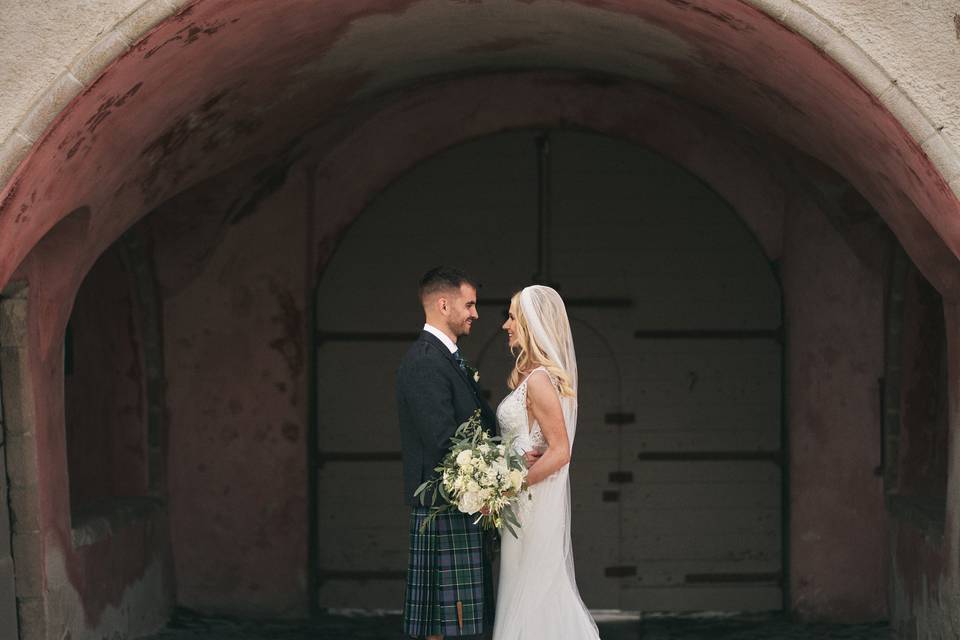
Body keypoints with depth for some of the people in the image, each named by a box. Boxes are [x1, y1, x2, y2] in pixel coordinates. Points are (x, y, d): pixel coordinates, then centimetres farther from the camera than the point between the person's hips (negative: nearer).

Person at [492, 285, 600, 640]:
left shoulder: (540, 380, -18)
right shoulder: (532, 375, 11)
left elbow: (559, 452, -21)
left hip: (534, 504, -9)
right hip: (528, 500, 9)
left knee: (530, 595, -2)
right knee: (547, 594, 13)